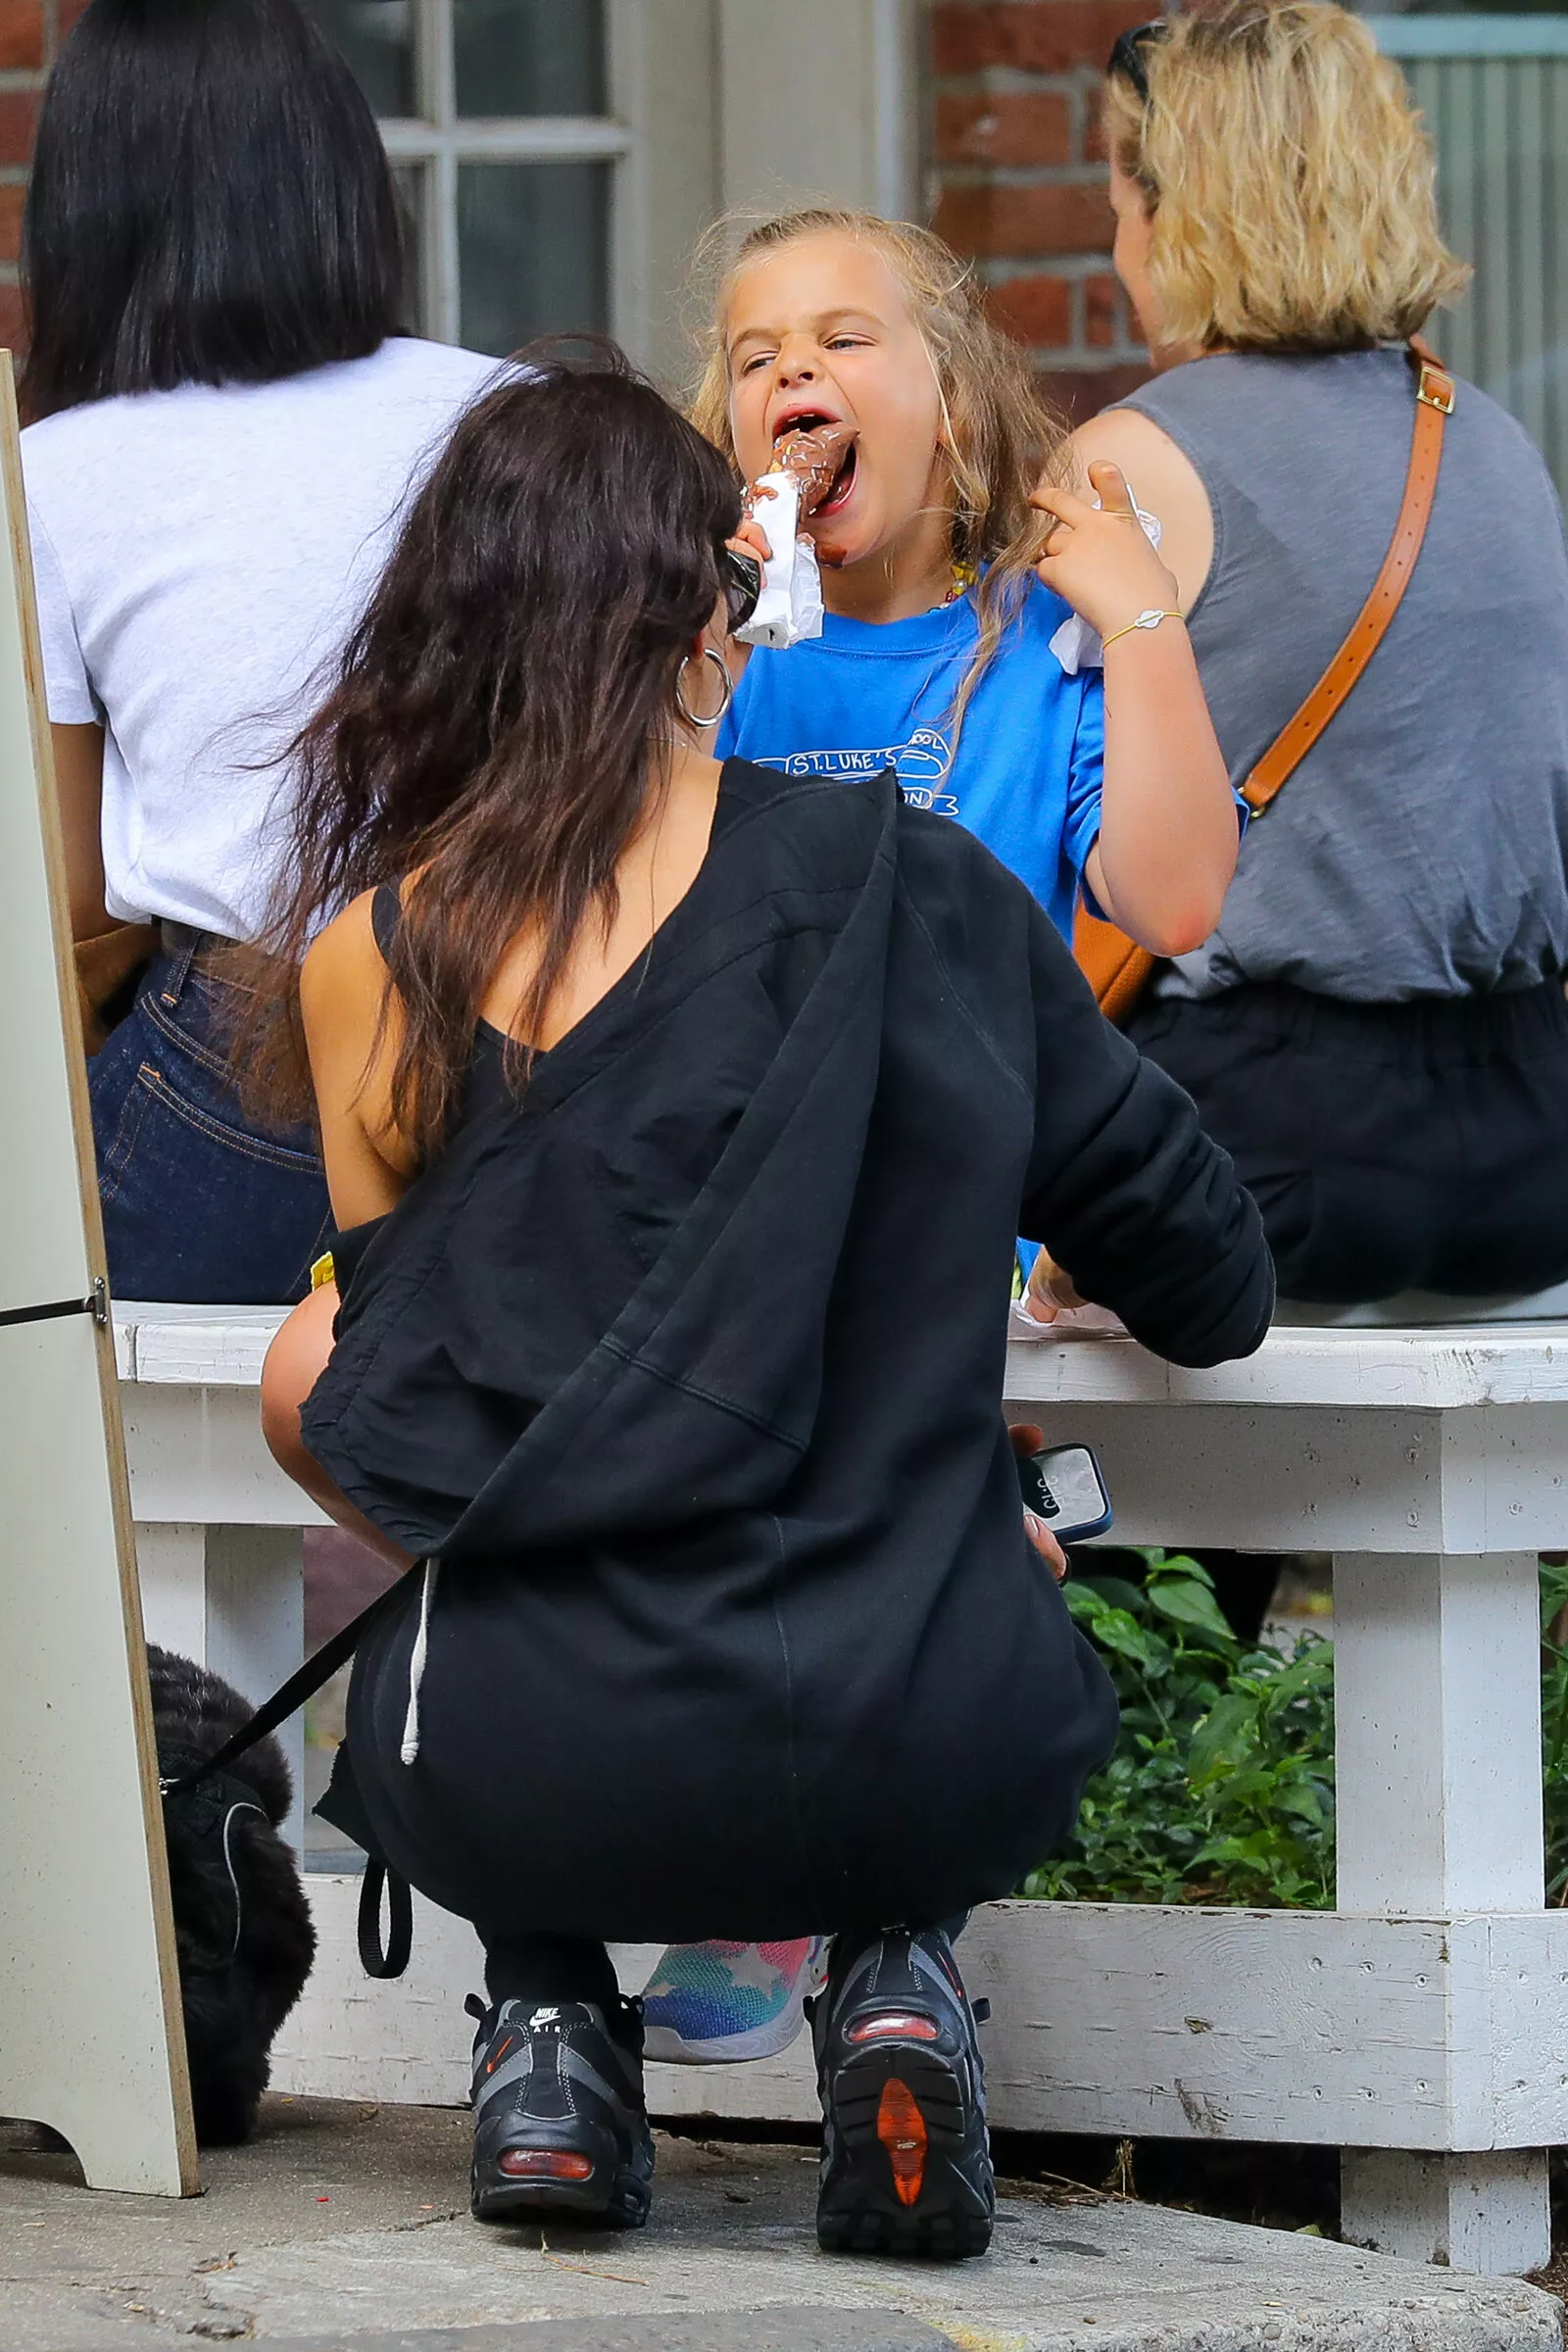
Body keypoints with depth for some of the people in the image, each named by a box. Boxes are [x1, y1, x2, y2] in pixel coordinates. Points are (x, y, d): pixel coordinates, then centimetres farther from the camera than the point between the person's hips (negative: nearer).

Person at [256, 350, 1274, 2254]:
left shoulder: (370, 959, 2)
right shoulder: (902, 880, 1)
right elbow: (1206, 1291, 13)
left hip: (532, 1792, 0)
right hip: (929, 1778, 0)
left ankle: (551, 2021, 16)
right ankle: (897, 1973, 9)